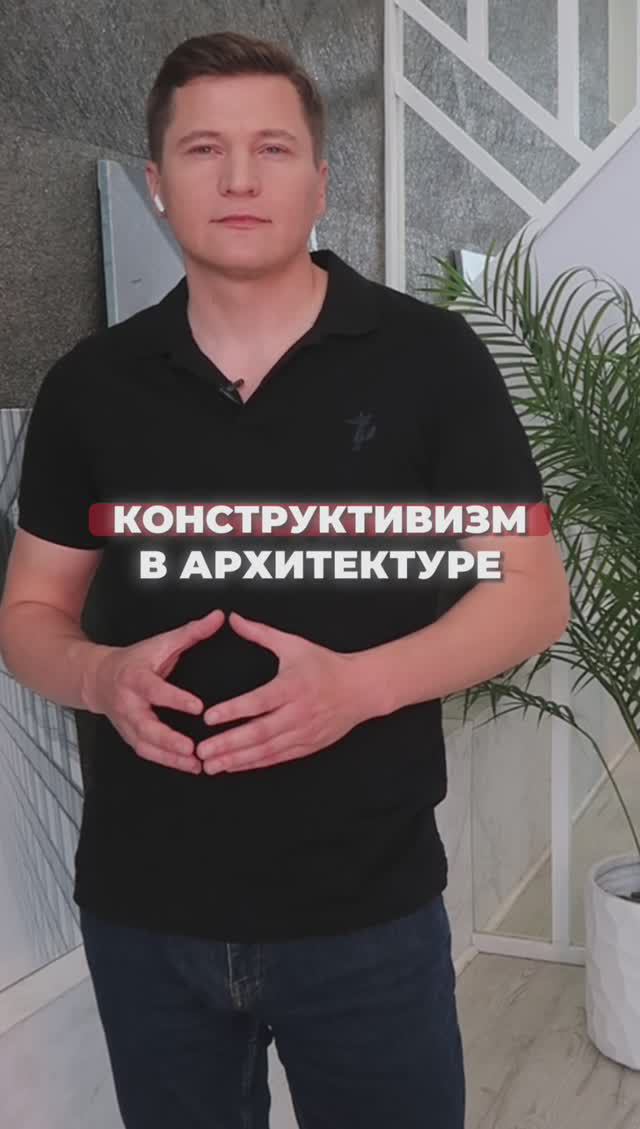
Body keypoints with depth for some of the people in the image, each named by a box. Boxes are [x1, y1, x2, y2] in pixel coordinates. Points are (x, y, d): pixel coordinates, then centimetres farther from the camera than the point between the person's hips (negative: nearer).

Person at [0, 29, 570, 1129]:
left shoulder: (430, 358, -6)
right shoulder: (88, 385, 2)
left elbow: (531, 592, -4)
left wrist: (360, 683, -21)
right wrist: (101, 676, -14)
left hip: (366, 908, -2)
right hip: (141, 912, 3)